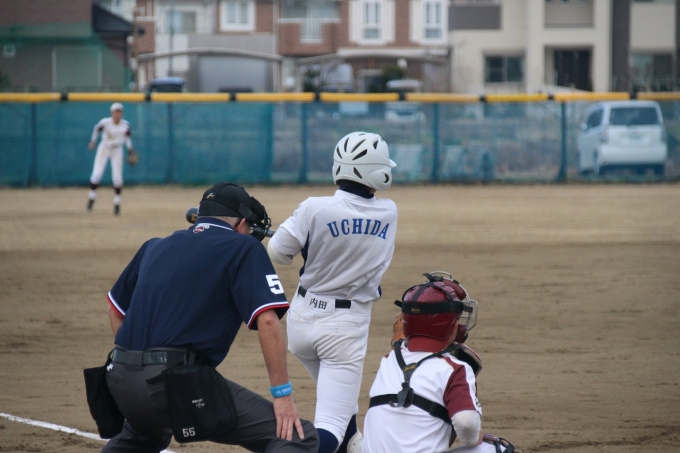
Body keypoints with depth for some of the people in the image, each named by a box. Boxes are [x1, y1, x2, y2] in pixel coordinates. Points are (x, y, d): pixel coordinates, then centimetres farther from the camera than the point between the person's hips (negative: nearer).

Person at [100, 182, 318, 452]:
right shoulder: (244, 248, 4)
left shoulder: (155, 247, 22)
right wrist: (282, 394, -6)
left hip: (122, 382, 7)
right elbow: (267, 320, -7)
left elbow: (116, 309, 29)